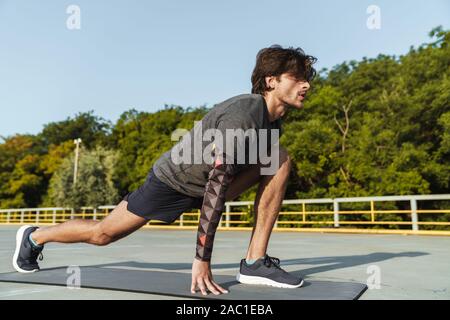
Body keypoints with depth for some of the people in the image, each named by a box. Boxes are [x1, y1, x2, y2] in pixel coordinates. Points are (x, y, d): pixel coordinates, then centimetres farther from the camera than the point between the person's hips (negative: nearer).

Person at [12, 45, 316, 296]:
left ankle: (256, 262, -15)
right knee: (103, 234, 5)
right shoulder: (241, 116, -32)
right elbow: (215, 188, -36)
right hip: (173, 180, -7)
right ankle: (33, 236, 36)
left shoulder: (274, 119, -3)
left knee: (281, 161, -11)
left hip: (210, 181, 7)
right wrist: (202, 259, -33)